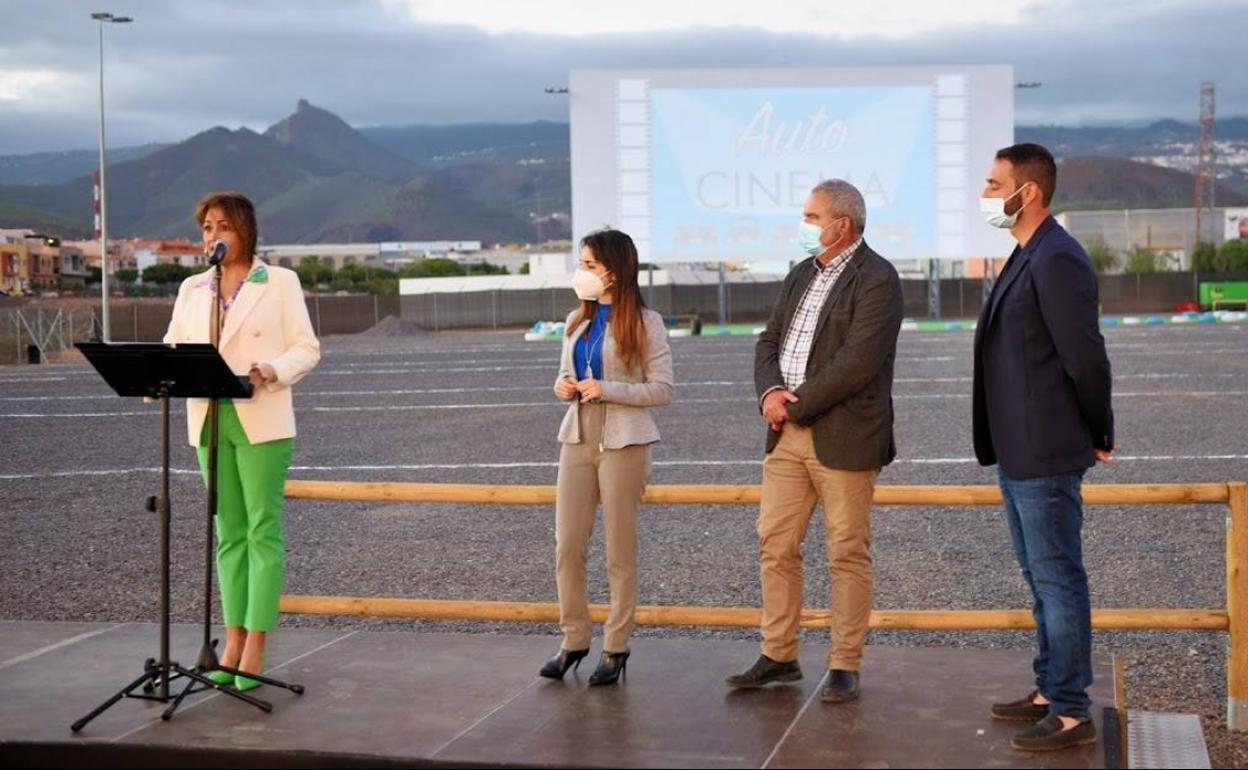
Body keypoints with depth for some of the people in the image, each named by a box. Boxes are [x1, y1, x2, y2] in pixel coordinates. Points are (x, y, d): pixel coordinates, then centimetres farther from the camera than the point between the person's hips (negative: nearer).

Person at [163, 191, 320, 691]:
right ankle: (233, 640, 12)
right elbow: (173, 348, 10)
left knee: (262, 530, -5)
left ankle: (255, 646, -4)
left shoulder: (280, 282, 2)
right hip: (208, 421, 4)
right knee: (229, 533, 8)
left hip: (261, 421, -4)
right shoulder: (192, 289, 14)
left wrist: (273, 372, -20)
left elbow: (306, 349, -1)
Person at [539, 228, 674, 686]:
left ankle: (616, 648, 12)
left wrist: (607, 390, -19)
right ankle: (574, 640, 16)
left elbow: (663, 389, -8)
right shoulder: (576, 322, 12)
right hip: (578, 439, 5)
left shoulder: (644, 323, -5)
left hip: (623, 443, -5)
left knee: (620, 552, 3)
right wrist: (564, 387, -3)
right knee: (567, 546, 3)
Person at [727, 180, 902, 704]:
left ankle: (844, 666, 10)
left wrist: (796, 404, -14)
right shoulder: (802, 275, 16)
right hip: (787, 435, 8)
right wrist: (770, 391, -7)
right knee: (775, 544, 8)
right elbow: (769, 341, 14)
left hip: (843, 438, -7)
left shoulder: (876, 280, -9)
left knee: (848, 553, 1)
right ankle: (779, 656, 18)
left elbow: (857, 362, -19)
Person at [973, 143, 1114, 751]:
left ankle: (1071, 713, 6)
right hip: (1017, 453, 10)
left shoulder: (1058, 261, -18)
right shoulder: (1026, 257, 13)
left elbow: (1086, 359, -19)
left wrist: (1099, 437, -7)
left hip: (1046, 457, -10)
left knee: (1058, 580, -2)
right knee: (1041, 580, 17)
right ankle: (1050, 691, 29)